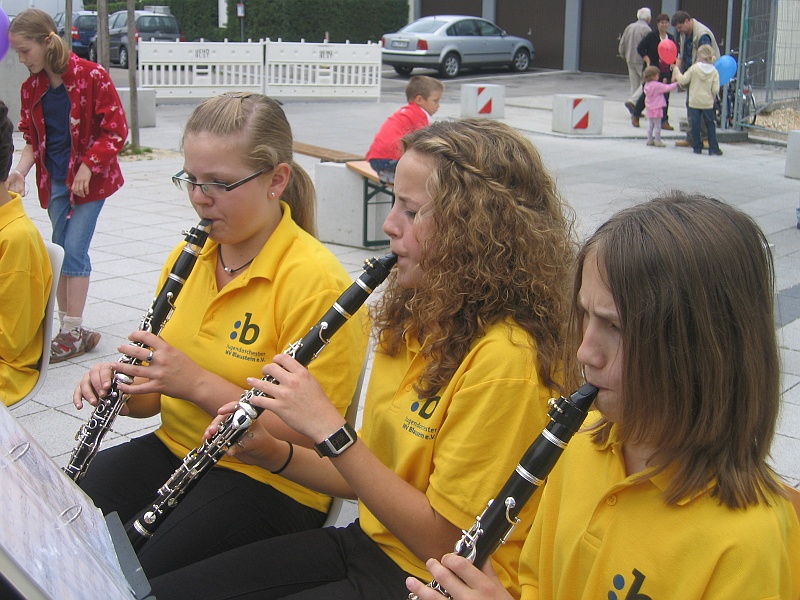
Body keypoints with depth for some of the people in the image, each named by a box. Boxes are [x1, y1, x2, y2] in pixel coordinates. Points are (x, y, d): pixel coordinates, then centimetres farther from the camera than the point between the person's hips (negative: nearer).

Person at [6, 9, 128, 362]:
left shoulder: (91, 76, -13)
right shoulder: (31, 88, 4)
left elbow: (116, 130, -11)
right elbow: (32, 140, 9)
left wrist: (87, 167, -16)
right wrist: (20, 171, -8)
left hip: (89, 177, -5)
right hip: (55, 180, 6)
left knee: (74, 249, -8)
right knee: (61, 251, 7)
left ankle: (73, 333, 0)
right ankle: (69, 328, 16)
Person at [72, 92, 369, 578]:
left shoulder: (316, 282, -17)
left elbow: (309, 433, -19)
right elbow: (157, 396, 14)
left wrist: (197, 383, -25)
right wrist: (120, 386, -9)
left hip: (269, 479, -6)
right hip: (173, 449, 7)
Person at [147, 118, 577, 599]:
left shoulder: (505, 358, -24)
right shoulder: (416, 320, 4)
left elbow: (440, 540, -21)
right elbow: (380, 476, 10)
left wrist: (328, 428, -24)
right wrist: (275, 455, -5)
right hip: (374, 540, 8)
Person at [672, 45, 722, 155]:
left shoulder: (694, 68, -9)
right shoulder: (714, 72, -4)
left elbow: (683, 80, -6)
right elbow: (715, 90, -8)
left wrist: (676, 70, 7)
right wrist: (712, 96, 14)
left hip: (694, 102, -1)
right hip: (708, 103, 1)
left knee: (695, 125, 7)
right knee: (710, 125, 8)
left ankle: (697, 147, 9)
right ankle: (713, 149, 8)